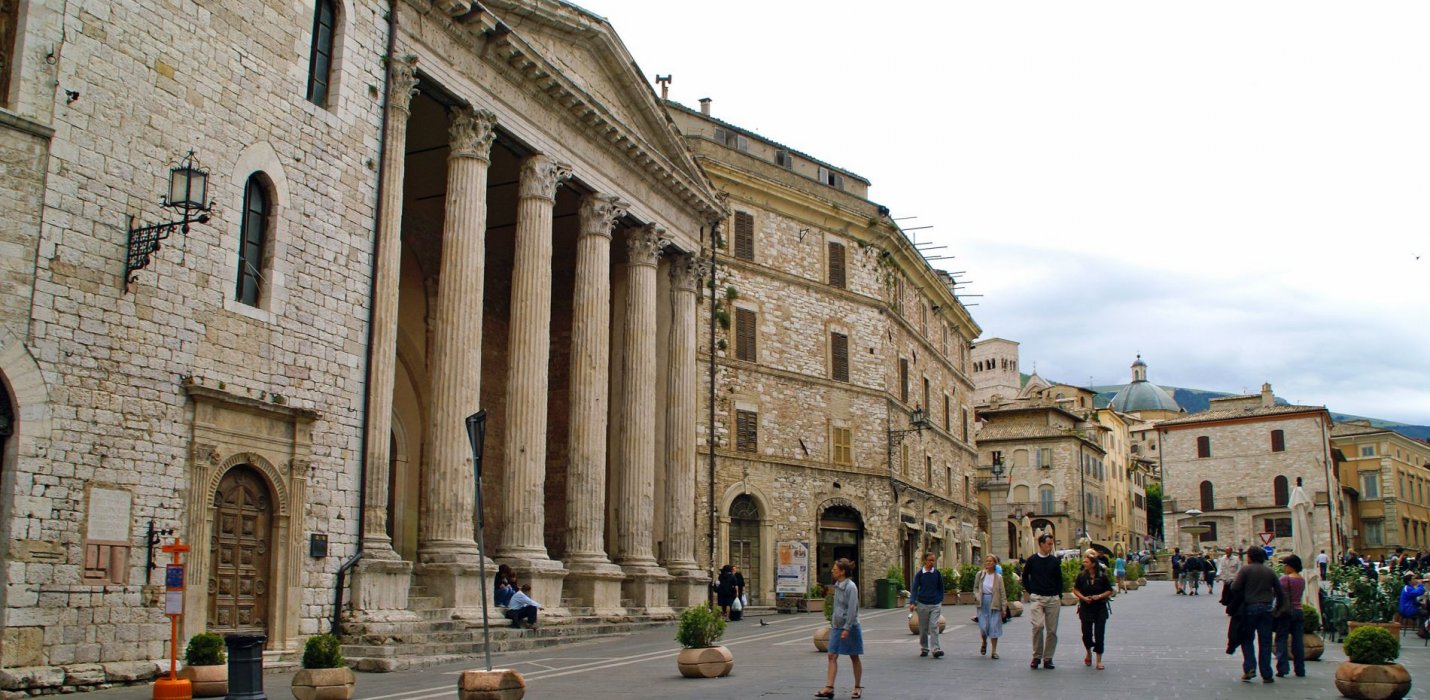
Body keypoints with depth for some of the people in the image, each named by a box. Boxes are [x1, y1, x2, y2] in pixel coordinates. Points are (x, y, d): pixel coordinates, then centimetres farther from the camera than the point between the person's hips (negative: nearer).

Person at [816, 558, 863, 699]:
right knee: (832, 656, 0)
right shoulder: (838, 585, 8)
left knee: (854, 657, 6)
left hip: (849, 626, -8)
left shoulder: (851, 587, -16)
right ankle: (829, 688, -2)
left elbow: (852, 609, -20)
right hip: (837, 626, 8)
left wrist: (847, 628, -22)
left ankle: (858, 688, 18)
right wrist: (832, 623, 17)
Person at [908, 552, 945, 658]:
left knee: (934, 626, -10)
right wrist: (912, 603, -14)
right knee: (923, 628, 8)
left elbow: (940, 588, 13)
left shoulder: (937, 573, 2)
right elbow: (915, 589, -3)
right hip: (922, 604, 0)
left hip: (935, 604, 0)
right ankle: (924, 648, 21)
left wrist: (940, 601, 8)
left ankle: (936, 649, -13)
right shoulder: (919, 574, -2)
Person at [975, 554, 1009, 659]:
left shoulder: (998, 577, -3)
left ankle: (994, 651, 9)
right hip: (983, 603, 1)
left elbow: (1002, 593, -1)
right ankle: (984, 643, 31)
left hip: (994, 604, -1)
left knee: (994, 627, -1)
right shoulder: (980, 575, 2)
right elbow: (975, 587, 14)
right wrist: (978, 596, -5)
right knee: (983, 626, -2)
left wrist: (1004, 608, -3)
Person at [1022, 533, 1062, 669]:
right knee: (1038, 626, -17)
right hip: (1037, 598, -3)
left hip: (1053, 599, 3)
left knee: (1052, 630, 2)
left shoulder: (1054, 561, 7)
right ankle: (1036, 657, -3)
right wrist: (1030, 592, 3)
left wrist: (1059, 596, 7)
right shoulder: (1032, 560, 1)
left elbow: (1059, 579, 15)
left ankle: (1048, 658, 12)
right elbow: (1025, 577, 12)